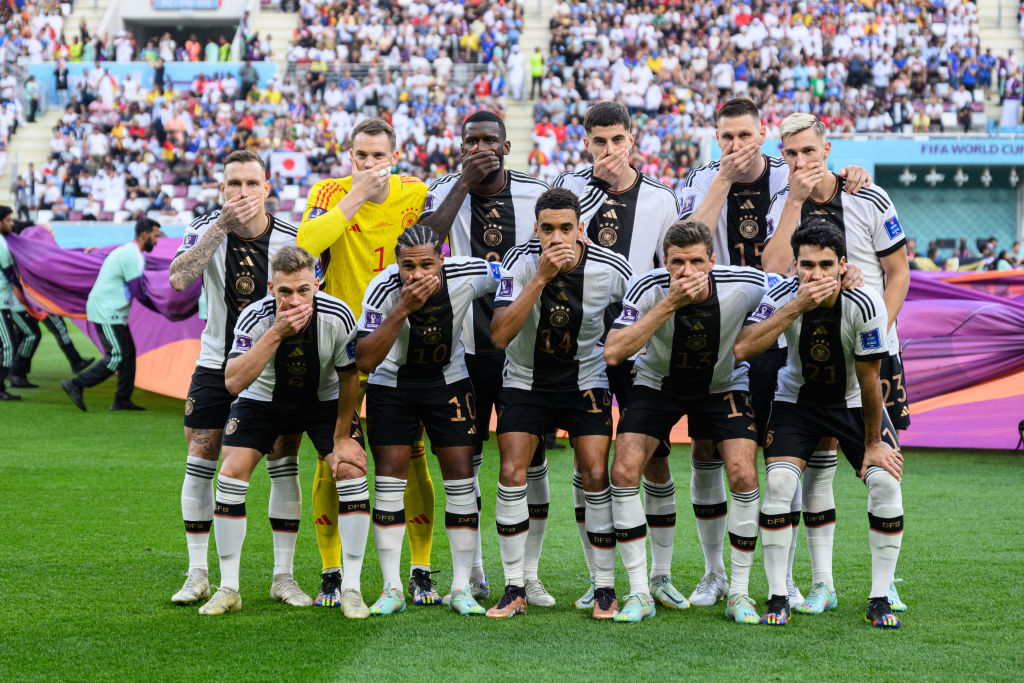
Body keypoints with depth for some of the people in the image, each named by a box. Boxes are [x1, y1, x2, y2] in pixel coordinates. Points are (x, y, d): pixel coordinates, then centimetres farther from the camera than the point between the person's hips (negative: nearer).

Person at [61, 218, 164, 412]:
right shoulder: (133, 256, -16)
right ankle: (75, 385, -8)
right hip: (108, 313, -11)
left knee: (128, 353, 10)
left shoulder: (126, 251, 18)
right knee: (117, 357, -11)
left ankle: (122, 400, 13)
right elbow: (139, 293, -16)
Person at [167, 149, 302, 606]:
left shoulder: (291, 240, -9)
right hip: (217, 362, 0)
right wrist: (223, 225, -32)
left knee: (284, 466, -3)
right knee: (200, 465, -2)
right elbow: (178, 280, -28)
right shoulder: (206, 229, -10)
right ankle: (197, 576, 8)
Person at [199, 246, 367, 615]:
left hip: (324, 399, 0)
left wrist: (342, 438, -8)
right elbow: (233, 382, -42)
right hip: (263, 398, 0)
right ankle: (228, 588, -2)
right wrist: (276, 333, -48)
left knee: (352, 471, -17)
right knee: (232, 473, -14)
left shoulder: (338, 317, -28)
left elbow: (349, 377, -12)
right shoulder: (255, 318, -30)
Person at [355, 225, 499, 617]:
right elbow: (364, 361, -33)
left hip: (448, 382, 1)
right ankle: (392, 589, 0)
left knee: (460, 475, -5)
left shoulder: (467, 275, -24)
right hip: (391, 384, -1)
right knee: (389, 476, -8)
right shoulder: (383, 290, -28)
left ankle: (461, 588, 2)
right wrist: (402, 310, -41)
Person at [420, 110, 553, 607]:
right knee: (465, 458, 6)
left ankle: (529, 572, 11)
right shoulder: (447, 191, 0)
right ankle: (470, 569, 19)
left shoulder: (536, 195, 2)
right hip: (468, 345, 0)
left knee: (531, 459, 1)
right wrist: (465, 181, -18)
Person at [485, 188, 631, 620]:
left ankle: (605, 588, 2)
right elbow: (499, 335, -28)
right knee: (512, 475, -11)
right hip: (525, 381, 0)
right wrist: (541, 278, -34)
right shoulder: (520, 262, -18)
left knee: (596, 477, -11)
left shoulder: (611, 270, -16)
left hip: (585, 382, 0)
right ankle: (515, 590, 0)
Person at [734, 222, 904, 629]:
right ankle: (777, 598, -10)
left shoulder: (865, 305, -26)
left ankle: (880, 599, -5)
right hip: (797, 399, 0)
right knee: (778, 481, -21)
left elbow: (869, 381, -17)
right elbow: (741, 349, -39)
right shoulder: (784, 297, -23)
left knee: (886, 480, -18)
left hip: (852, 402, 0)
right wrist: (797, 307, -43)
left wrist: (873, 444, -10)